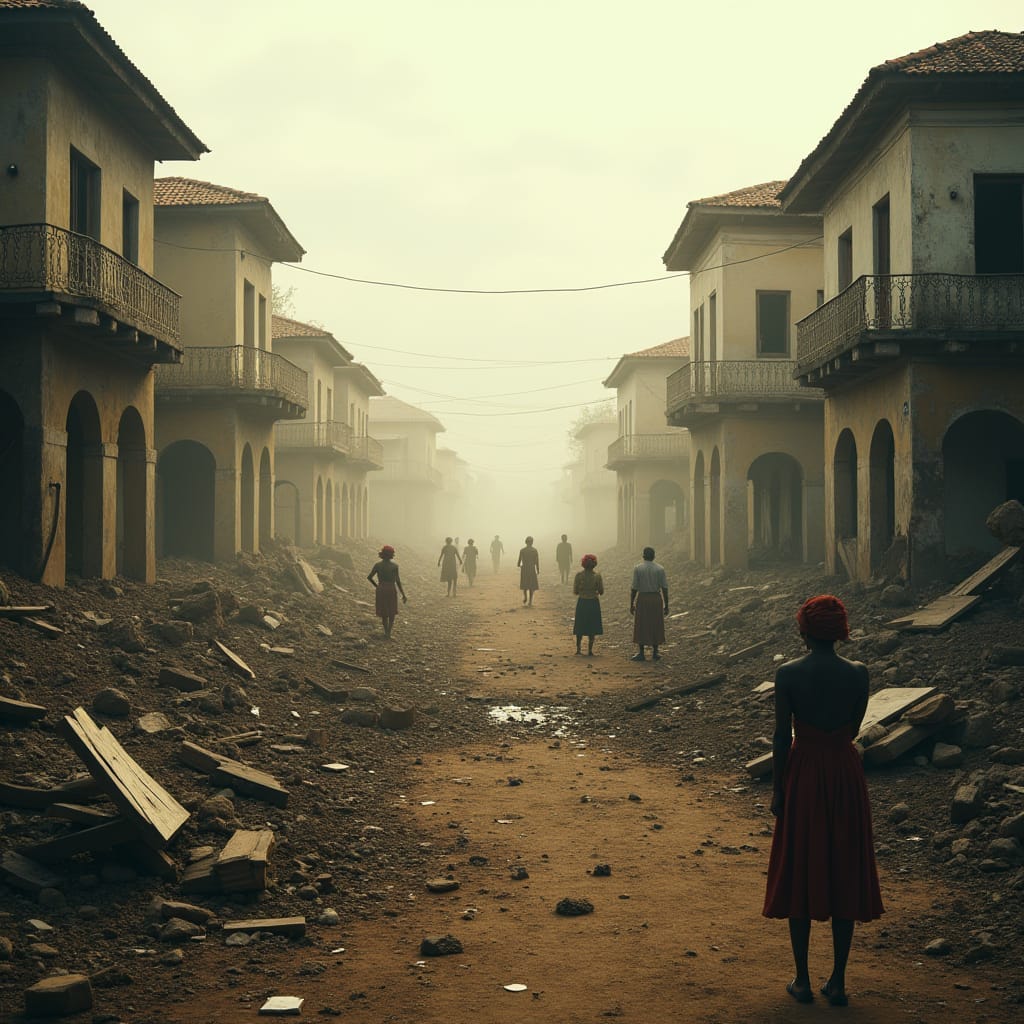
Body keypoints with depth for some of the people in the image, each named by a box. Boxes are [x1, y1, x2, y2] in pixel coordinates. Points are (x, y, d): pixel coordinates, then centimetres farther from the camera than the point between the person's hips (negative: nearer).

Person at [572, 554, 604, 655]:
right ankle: (590, 650, 7)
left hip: (582, 602, 1)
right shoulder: (597, 576, -10)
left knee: (580, 628, 14)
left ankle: (578, 649, 16)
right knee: (592, 628, 8)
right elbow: (601, 591, -6)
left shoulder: (579, 575, -8)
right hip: (593, 603, -1)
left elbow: (575, 591, -5)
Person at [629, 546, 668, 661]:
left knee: (641, 627, 3)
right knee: (655, 626, 11)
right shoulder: (660, 569, 0)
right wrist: (666, 605, 4)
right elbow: (664, 588, -2)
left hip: (642, 599, -2)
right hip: (656, 599, 2)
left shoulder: (637, 568, -5)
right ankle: (655, 652, 14)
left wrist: (631, 604, 0)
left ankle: (640, 653, 1)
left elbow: (634, 588, -6)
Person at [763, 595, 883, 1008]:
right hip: (845, 772, 2)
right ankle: (838, 982, 14)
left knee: (800, 873, 10)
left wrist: (778, 789, 1)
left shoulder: (788, 674, -11)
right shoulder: (858, 673, -6)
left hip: (803, 773, -1)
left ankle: (802, 979, 15)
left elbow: (782, 737, -8)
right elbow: (853, 729, 6)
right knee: (845, 873, 11)